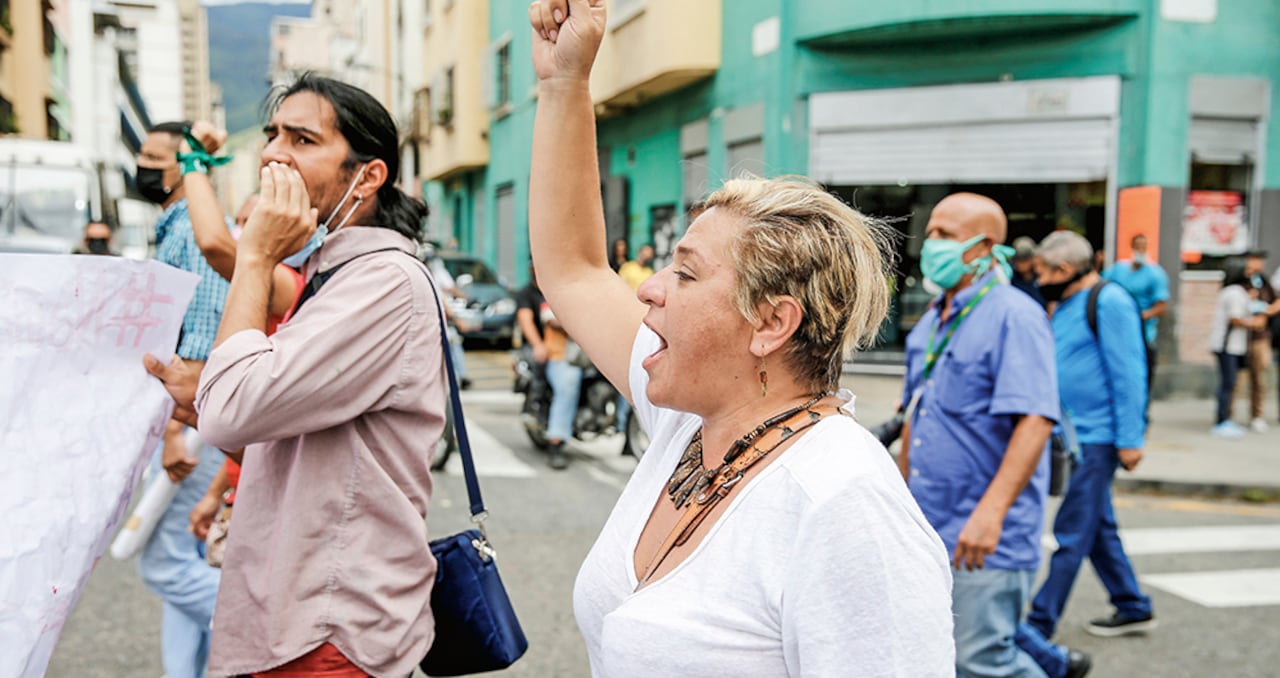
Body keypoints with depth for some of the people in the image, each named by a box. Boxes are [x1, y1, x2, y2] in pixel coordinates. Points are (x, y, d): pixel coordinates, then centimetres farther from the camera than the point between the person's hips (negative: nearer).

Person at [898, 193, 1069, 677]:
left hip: (989, 536, -8)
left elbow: (1035, 420, -23)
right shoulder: (931, 321, 14)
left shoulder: (1014, 316, -13)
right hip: (930, 528, 8)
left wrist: (991, 512, -30)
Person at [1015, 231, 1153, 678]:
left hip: (1096, 439, -9)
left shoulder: (1109, 302, -13)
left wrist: (1129, 439, -18)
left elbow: (1128, 374, -17)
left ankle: (1039, 628, -1)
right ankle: (1133, 608, 30)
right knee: (1097, 526, 17)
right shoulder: (1065, 306, 14)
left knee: (1072, 533, -5)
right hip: (1073, 435, 9)